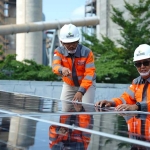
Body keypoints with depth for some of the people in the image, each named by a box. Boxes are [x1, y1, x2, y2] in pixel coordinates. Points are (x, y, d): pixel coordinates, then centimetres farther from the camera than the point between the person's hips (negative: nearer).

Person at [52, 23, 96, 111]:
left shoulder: (87, 52, -23)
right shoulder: (59, 51, -16)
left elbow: (89, 74, -27)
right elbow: (55, 66, -34)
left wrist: (81, 91, -39)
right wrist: (62, 69, -61)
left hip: (87, 84, -3)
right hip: (68, 85, 3)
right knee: (65, 110, 1)